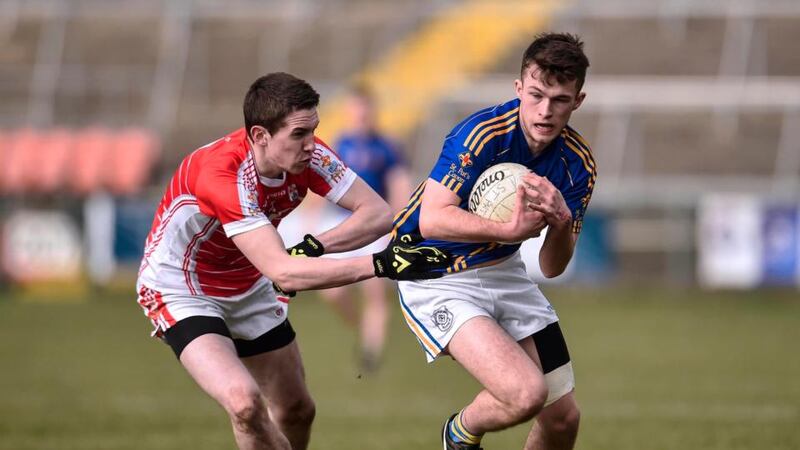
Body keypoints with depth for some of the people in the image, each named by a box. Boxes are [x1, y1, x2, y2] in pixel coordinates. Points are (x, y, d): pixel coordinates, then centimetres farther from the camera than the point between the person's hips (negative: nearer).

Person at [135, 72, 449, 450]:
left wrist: (314, 246, -30)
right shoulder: (220, 174, -38)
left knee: (297, 411, 12)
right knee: (244, 402, -28)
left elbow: (377, 213, -15)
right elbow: (284, 273, -43)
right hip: (179, 290, -7)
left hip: (248, 289, 7)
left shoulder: (307, 155, -18)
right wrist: (381, 264, -49)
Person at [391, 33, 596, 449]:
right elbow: (431, 220, -32)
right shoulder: (482, 134, -24)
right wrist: (510, 229, -44)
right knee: (527, 394, -25)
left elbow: (552, 268, -4)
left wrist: (561, 223, -26)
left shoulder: (577, 164, -5)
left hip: (502, 272, 7)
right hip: (436, 279, -7)